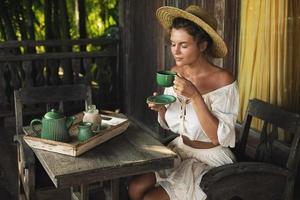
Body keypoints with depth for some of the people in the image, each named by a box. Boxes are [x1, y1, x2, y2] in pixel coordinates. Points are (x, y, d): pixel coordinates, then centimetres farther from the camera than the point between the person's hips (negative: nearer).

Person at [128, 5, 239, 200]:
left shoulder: (223, 80, -20)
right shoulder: (175, 73, -2)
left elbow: (218, 137, -23)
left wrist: (195, 96, -31)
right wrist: (160, 108, -12)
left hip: (210, 160, -5)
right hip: (180, 151, 6)